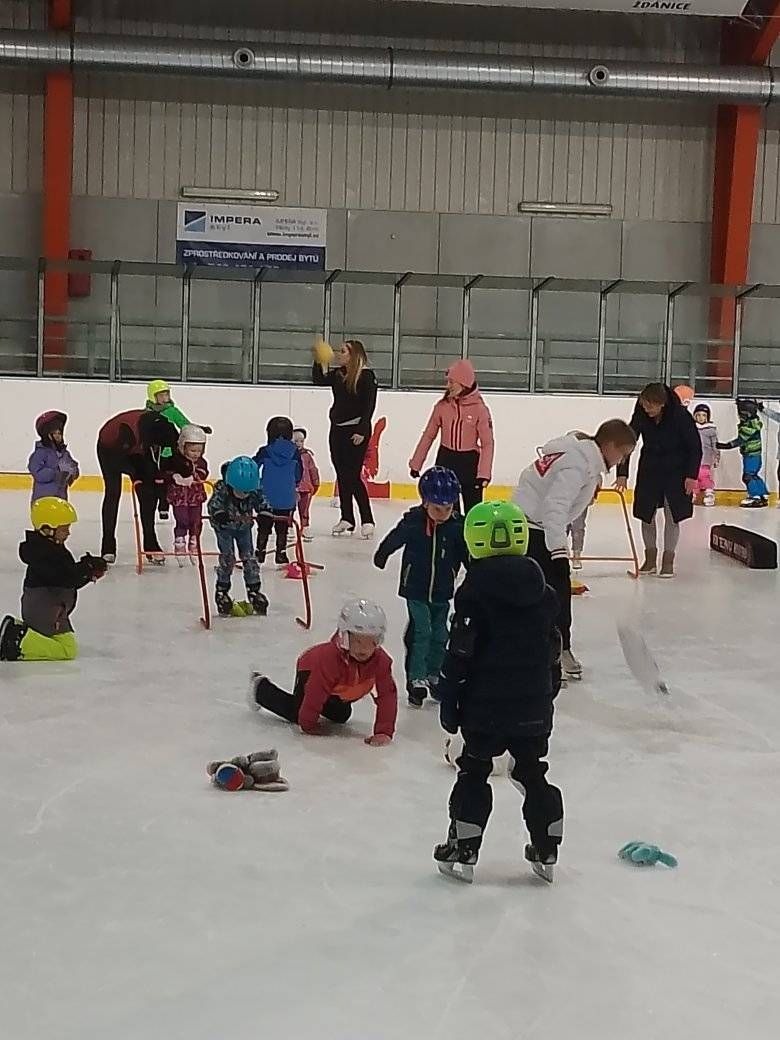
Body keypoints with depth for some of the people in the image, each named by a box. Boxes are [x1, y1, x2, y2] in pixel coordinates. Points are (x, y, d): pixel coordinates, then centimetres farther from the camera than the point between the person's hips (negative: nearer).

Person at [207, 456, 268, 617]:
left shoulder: (254, 491, -19)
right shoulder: (222, 489, -28)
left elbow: (261, 503, -6)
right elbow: (213, 504, -32)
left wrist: (265, 513, -25)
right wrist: (218, 514, -51)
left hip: (244, 527, 3)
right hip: (225, 527, -3)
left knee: (249, 557, 1)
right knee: (227, 557, -11)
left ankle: (253, 590, 11)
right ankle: (222, 590, 2)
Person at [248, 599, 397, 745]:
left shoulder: (381, 661, -35)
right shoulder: (329, 657, -47)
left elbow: (387, 695, -33)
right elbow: (315, 694, -39)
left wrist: (384, 732, -39)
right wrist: (308, 725, -28)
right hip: (310, 670, -5)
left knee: (341, 716, 16)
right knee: (295, 713, -10)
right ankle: (260, 688, 15)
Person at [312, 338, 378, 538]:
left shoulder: (366, 376, -10)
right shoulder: (337, 374, 9)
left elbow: (369, 406, -14)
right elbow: (318, 380, 12)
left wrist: (362, 431, -19)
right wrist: (319, 362, -3)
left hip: (356, 431, -7)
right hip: (337, 429, 7)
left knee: (353, 476, -9)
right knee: (342, 476, 9)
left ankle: (367, 521, -3)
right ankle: (346, 519, 16)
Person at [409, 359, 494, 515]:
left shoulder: (479, 409, -10)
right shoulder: (442, 406, -1)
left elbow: (487, 443, -10)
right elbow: (428, 436, 7)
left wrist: (484, 473, -16)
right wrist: (416, 463, 9)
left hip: (469, 462, -3)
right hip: (445, 461, 3)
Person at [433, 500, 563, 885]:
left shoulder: (474, 592, -13)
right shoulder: (542, 592, 4)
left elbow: (460, 653, -13)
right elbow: (553, 649, 12)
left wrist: (449, 702, -5)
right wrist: (547, 693, 23)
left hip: (485, 707, -4)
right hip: (534, 707, 5)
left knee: (474, 773, 8)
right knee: (532, 773, 15)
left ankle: (463, 851, 11)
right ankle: (546, 852, 20)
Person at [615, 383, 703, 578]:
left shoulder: (681, 415, -24)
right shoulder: (640, 415, -16)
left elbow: (695, 447, -15)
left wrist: (692, 476, -16)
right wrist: (622, 473, -20)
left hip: (676, 470, -3)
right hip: (649, 468, 4)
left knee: (672, 515, -2)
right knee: (646, 513, 5)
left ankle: (668, 560, 7)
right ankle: (650, 559, 18)